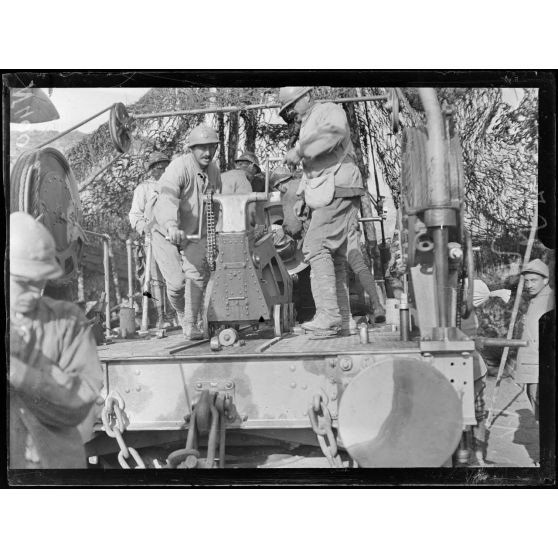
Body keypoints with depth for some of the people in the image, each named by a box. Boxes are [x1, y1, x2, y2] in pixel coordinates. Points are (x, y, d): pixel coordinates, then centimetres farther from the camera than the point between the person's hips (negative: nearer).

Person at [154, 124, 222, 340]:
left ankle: (191, 324, -1)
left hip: (195, 232, 5)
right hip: (166, 232, -5)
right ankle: (180, 311, 22)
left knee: (197, 274, -14)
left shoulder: (214, 171, -2)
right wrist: (171, 225, -62)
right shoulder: (179, 167, -26)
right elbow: (167, 198, -44)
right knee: (176, 281, -12)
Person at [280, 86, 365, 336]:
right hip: (328, 196, 10)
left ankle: (328, 313, -22)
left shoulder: (329, 111, -3)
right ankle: (342, 320, 8)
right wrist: (302, 196, 18)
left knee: (316, 247, -19)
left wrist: (299, 150, -26)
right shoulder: (307, 127, 25)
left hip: (339, 191, -10)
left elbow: (334, 131, -28)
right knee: (334, 256, 7)